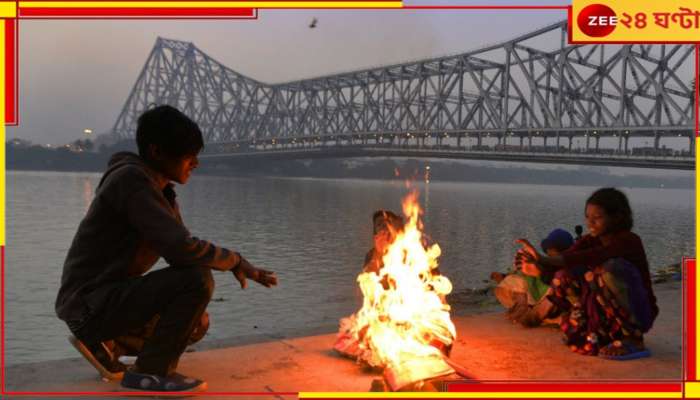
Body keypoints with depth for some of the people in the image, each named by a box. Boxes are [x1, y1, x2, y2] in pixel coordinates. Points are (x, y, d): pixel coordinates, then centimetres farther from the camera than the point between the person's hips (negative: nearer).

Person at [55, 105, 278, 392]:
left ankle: (100, 338, 15)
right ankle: (150, 371, -8)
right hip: (90, 301, -10)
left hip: (112, 296, 10)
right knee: (198, 278, -23)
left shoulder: (160, 189, 9)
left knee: (196, 323, 18)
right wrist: (238, 262, -15)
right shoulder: (131, 180, -20)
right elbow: (183, 250, -28)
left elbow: (179, 249, 11)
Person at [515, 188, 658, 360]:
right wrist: (538, 267, -41)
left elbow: (591, 257, -39)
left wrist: (545, 259, -49)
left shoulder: (629, 241, -19)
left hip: (639, 312, -6)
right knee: (563, 278, -10)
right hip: (608, 314, 6)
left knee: (612, 268, -31)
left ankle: (634, 340, -19)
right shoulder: (590, 240, 0)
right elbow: (565, 259, -19)